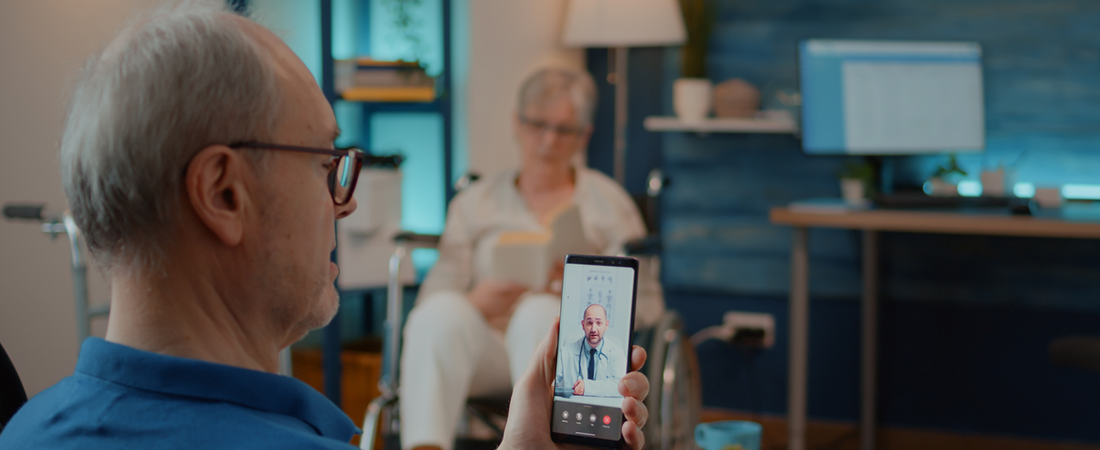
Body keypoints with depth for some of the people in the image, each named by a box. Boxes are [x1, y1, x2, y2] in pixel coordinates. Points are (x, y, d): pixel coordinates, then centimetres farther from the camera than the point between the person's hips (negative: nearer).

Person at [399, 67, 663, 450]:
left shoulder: (608, 202, 19)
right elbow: (435, 294, 9)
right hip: (487, 341, 1)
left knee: (539, 312, -37)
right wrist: (477, 303, -14)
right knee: (441, 312, -33)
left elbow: (647, 306, 11)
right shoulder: (474, 202, 22)